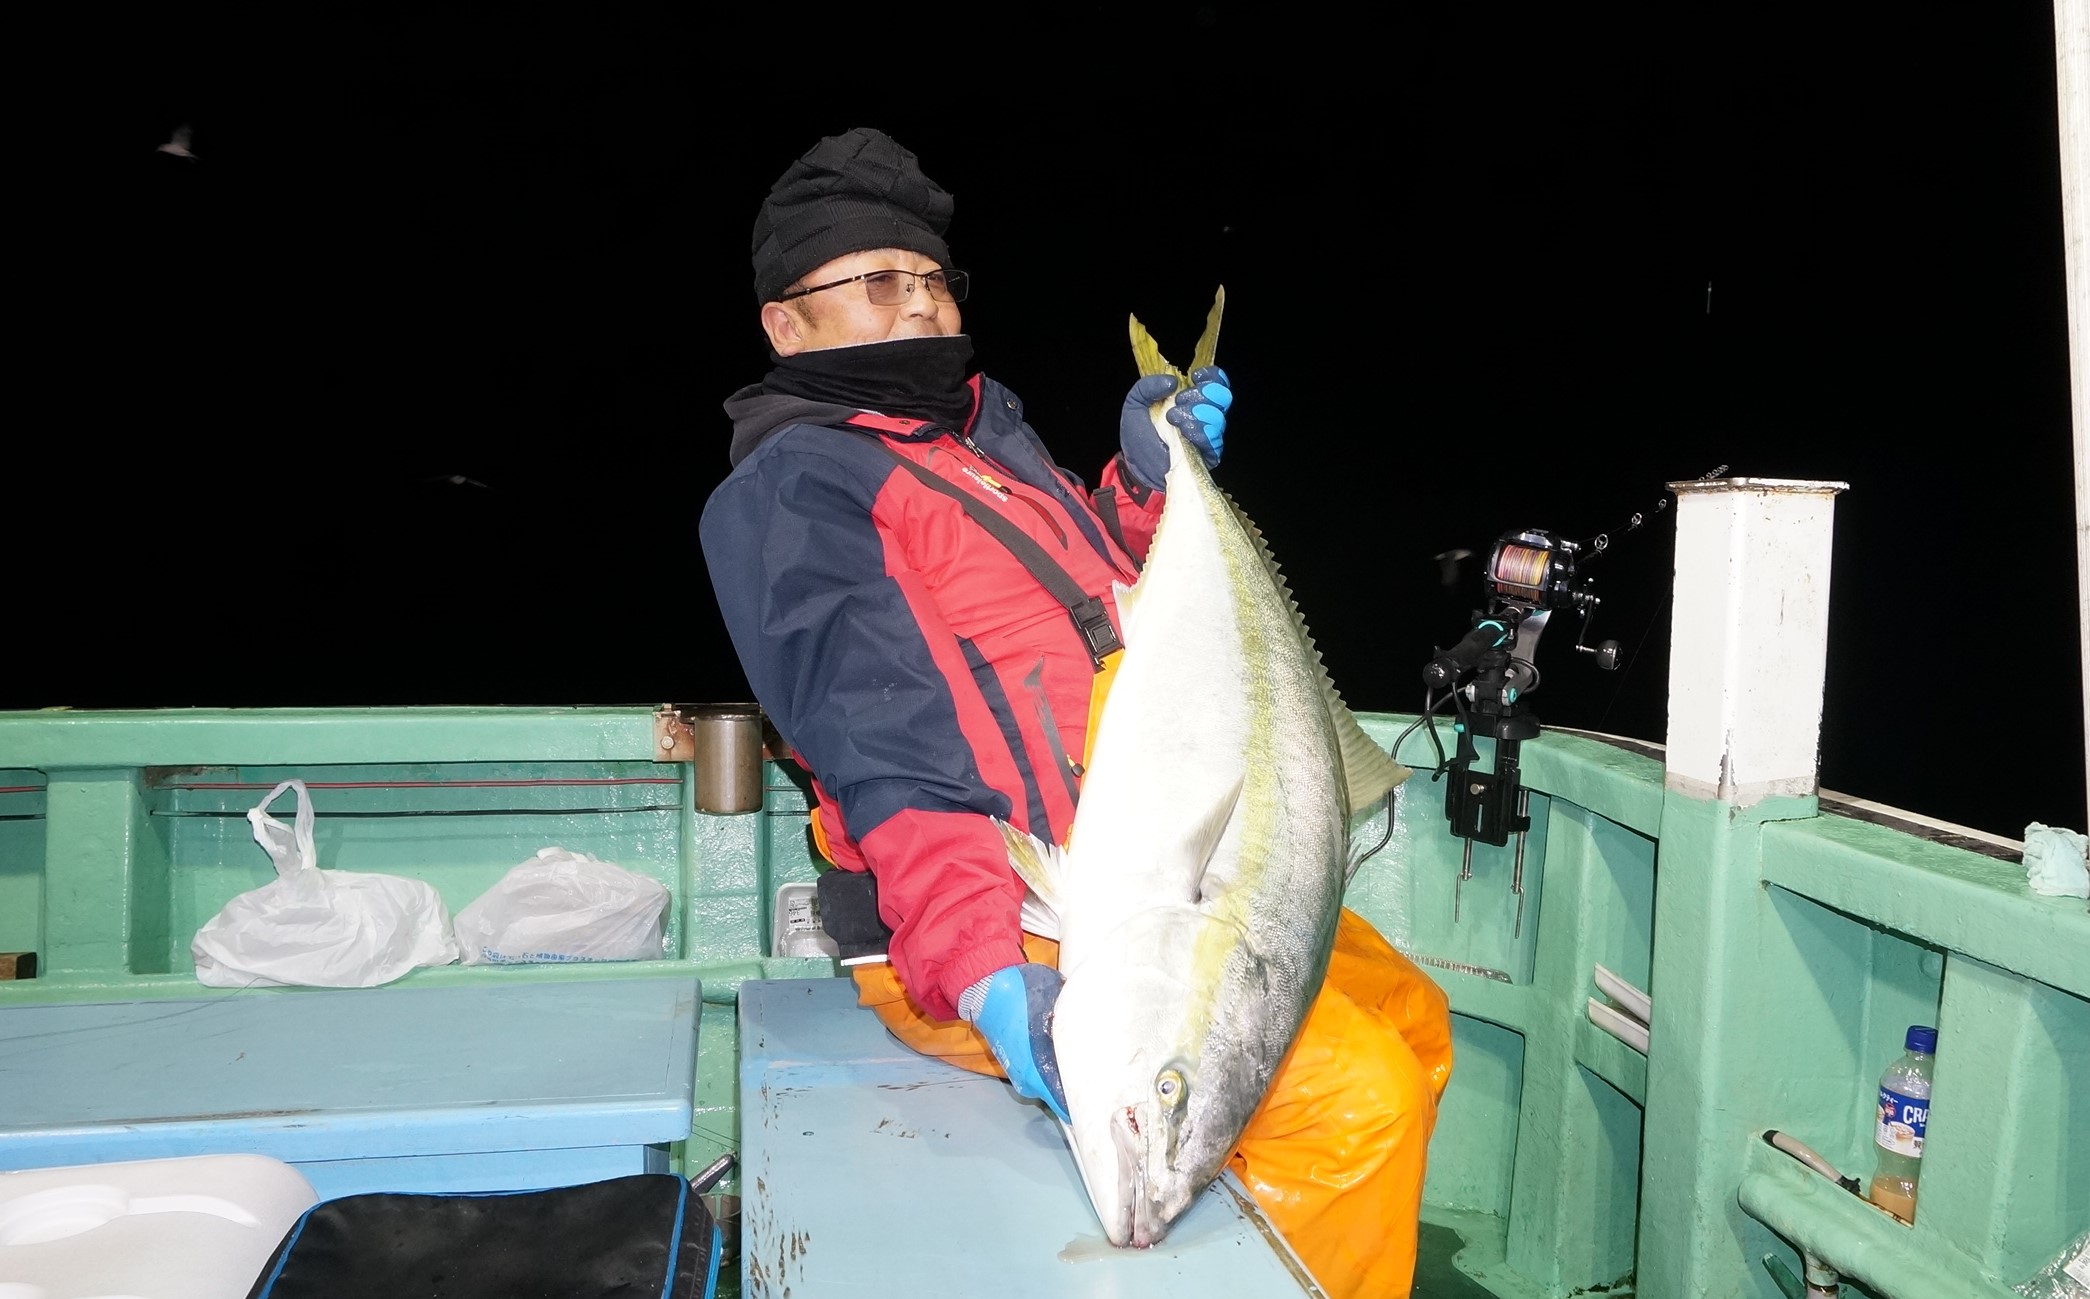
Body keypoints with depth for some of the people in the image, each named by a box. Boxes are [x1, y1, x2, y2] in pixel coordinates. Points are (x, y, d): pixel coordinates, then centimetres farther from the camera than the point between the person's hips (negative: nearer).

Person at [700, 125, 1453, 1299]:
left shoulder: (988, 424, 19)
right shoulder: (788, 488, -7)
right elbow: (883, 754, -20)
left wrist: (1149, 484, 6)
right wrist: (985, 969, -30)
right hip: (988, 931, -9)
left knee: (1409, 1019, 14)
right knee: (1350, 1094, -19)